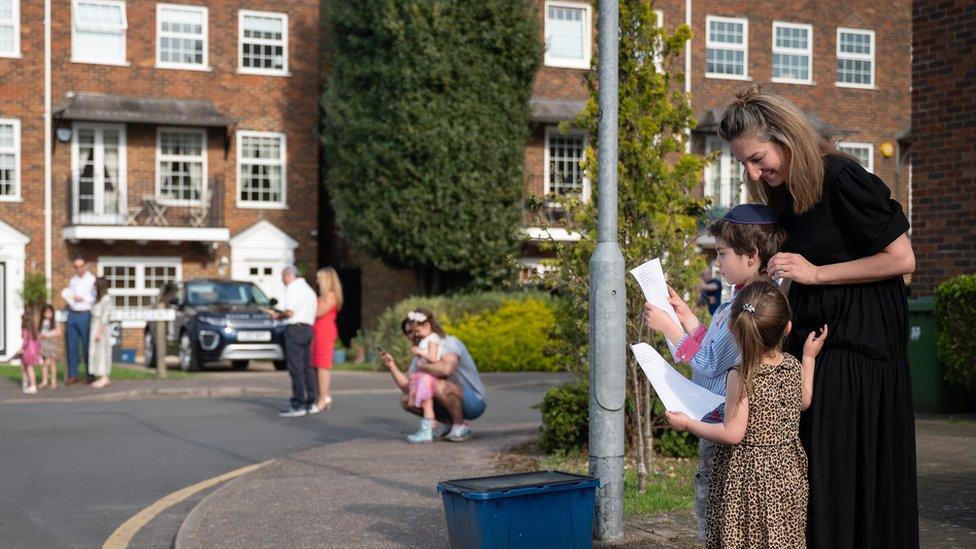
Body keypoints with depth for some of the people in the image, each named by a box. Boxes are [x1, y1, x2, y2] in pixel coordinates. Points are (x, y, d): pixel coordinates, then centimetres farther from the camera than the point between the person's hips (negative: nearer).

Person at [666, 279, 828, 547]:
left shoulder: (741, 377, -20)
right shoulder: (793, 366, -2)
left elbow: (733, 434, -20)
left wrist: (688, 424, -9)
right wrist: (809, 357, 26)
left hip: (748, 476, -6)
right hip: (788, 473, 6)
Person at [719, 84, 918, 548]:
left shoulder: (842, 179, -13)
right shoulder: (784, 195, 12)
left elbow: (902, 259, -13)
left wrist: (815, 273, -13)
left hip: (857, 354, -8)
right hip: (811, 345, 8)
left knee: (849, 484, -5)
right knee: (807, 487, 7)